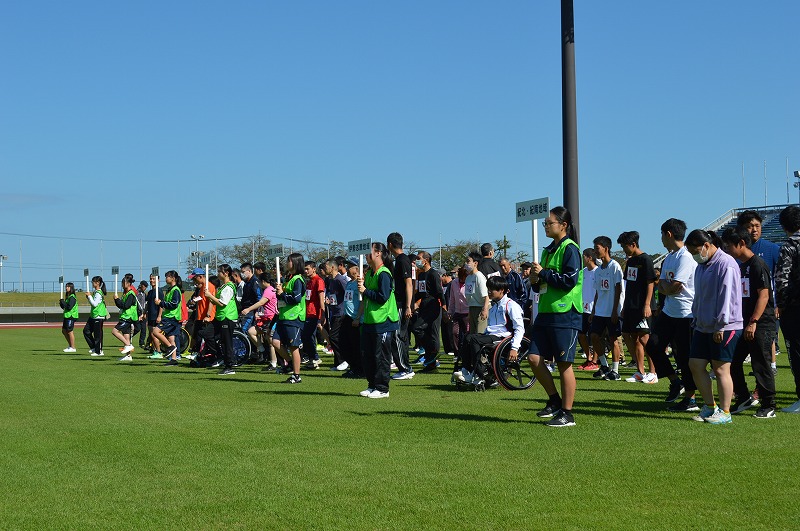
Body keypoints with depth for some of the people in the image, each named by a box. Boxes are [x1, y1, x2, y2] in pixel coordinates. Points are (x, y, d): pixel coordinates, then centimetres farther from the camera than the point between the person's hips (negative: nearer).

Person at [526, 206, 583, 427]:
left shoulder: (570, 249, -8)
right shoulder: (548, 250, 18)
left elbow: (569, 280, -20)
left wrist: (543, 273, -12)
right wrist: (535, 281, 3)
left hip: (565, 315, -8)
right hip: (546, 312, 8)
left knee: (564, 364, -3)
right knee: (534, 358, 3)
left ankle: (566, 413, 6)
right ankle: (555, 401, 18)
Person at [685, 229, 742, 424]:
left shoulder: (726, 264, -15)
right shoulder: (701, 266, 15)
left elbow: (727, 296, -18)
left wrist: (720, 325, -18)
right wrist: (695, 320, 18)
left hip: (724, 328, -9)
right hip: (703, 327, 9)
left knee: (720, 369, -3)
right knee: (695, 365, 6)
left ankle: (724, 412, 7)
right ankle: (709, 407, 18)